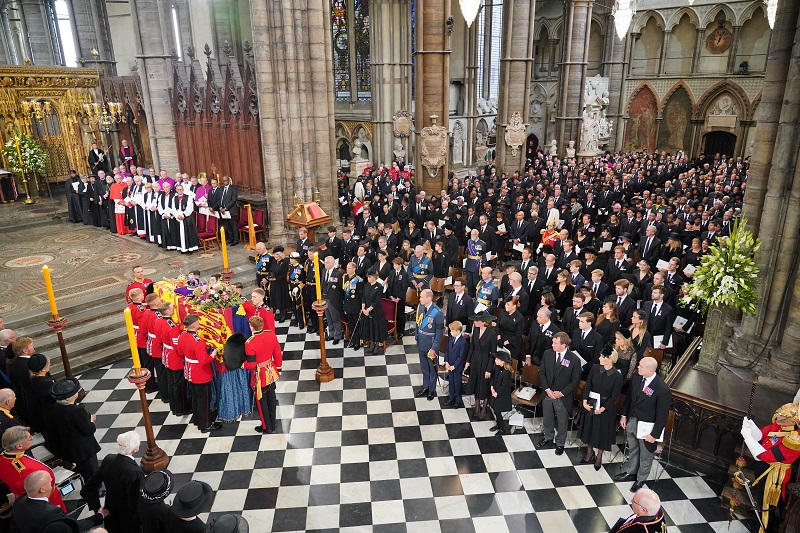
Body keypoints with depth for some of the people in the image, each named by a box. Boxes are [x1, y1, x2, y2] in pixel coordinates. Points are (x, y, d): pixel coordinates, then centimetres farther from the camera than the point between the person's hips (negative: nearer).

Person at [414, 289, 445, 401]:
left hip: (431, 343, -5)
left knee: (432, 367, 14)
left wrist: (434, 348, -16)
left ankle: (432, 390, 32)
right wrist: (417, 337, 9)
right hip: (421, 341, 6)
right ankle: (425, 387, 40)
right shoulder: (420, 307, -6)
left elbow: (439, 333, -18)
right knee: (423, 366, 21)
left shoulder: (437, 313, -24)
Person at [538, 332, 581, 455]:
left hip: (563, 397, -3)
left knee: (562, 421, 15)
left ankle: (560, 443, 37)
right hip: (547, 394, 3)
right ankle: (548, 438, 46)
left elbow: (575, 381, -10)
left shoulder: (574, 360, -18)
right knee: (547, 418, 22)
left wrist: (562, 393, -15)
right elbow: (541, 373, 0)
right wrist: (547, 389, -10)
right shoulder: (547, 354, -8)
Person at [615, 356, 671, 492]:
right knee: (632, 450, 26)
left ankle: (640, 479, 41)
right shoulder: (637, 378, -9)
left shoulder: (663, 390, -28)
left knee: (645, 455, 19)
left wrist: (654, 434, -15)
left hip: (646, 427, -6)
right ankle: (631, 473, 48)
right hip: (631, 420, 6)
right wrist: (624, 415, 10)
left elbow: (662, 415, -19)